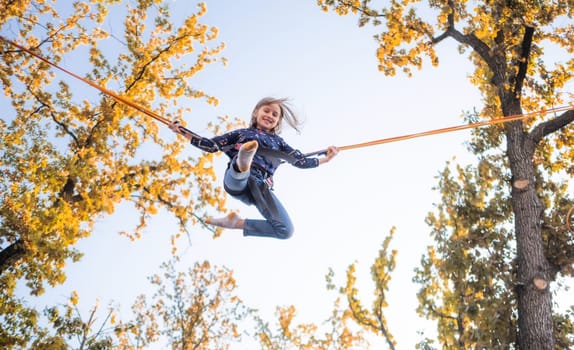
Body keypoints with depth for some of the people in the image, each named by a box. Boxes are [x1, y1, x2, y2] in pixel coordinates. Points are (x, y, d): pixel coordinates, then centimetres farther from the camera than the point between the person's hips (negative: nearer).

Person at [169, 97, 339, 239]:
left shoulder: (278, 141, 31)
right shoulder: (241, 133, 26)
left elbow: (301, 161, 28)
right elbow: (211, 145, 23)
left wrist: (326, 158, 23)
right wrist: (182, 131, 19)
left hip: (261, 186, 3)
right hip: (236, 180, -2)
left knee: (286, 231, -15)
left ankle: (238, 223, -1)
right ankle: (242, 165, -76)